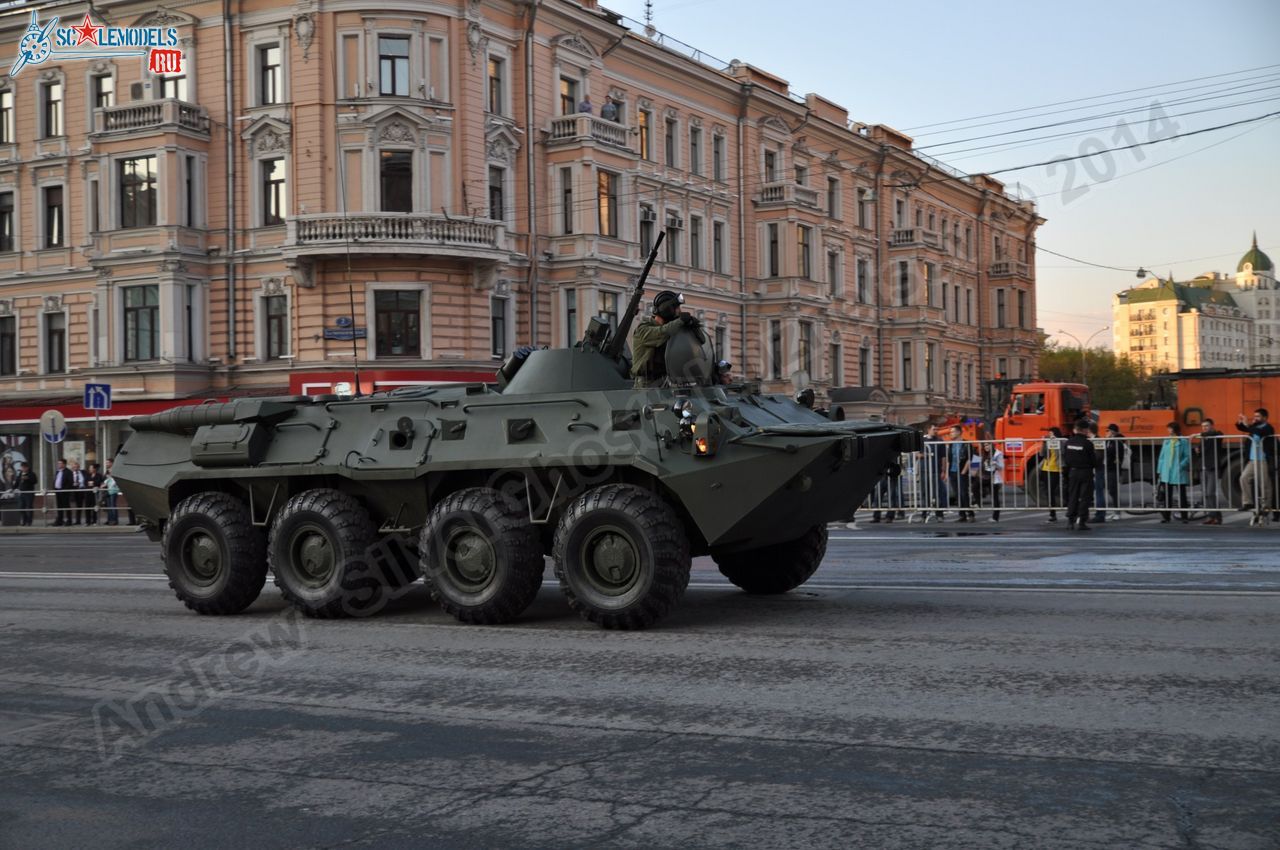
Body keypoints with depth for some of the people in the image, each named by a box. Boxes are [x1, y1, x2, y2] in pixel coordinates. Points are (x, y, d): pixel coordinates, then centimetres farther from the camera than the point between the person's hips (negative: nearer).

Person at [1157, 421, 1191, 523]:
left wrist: (1181, 465, -18)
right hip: (1166, 474, 4)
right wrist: (1159, 471, 7)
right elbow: (1162, 456, 10)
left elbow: (1188, 456, -6)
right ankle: (1166, 516, 12)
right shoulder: (1166, 441, 8)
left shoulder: (1183, 442, -6)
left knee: (1182, 495, 5)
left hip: (1179, 473, -4)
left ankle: (1184, 516, 12)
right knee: (1167, 495, 6)